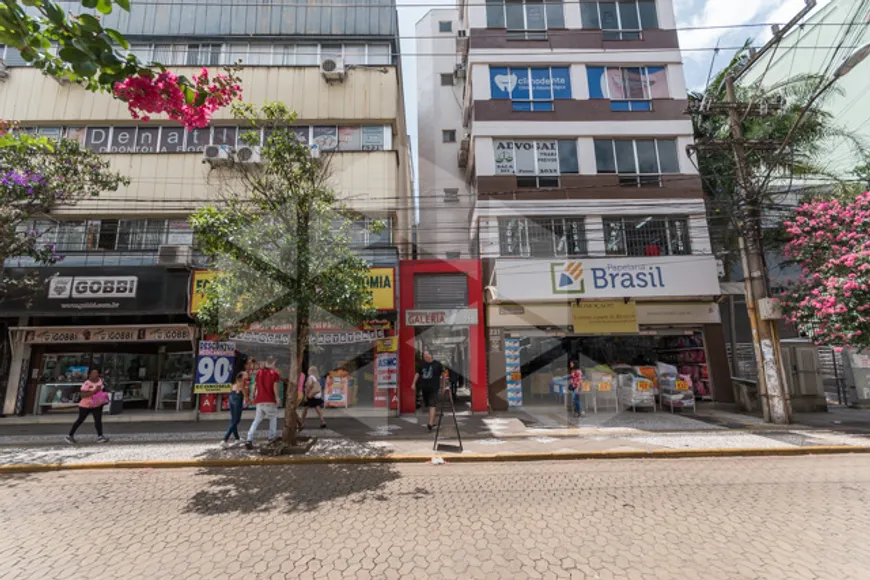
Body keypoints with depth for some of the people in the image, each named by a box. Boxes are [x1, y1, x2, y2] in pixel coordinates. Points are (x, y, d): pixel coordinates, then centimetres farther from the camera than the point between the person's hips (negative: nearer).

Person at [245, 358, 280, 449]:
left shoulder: (259, 372, 13)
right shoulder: (275, 373, 0)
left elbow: (255, 386, 11)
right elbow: (275, 387, -9)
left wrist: (253, 397, 19)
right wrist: (277, 398, -4)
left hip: (259, 400, 4)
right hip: (270, 400, -4)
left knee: (257, 420, 8)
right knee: (273, 416, 17)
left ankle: (249, 439, -6)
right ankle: (272, 436, 16)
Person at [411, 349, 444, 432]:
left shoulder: (437, 364, -3)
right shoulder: (422, 364, 8)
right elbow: (418, 374, 14)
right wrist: (414, 383, 7)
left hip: (433, 388, -5)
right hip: (424, 388, 5)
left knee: (432, 406, -13)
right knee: (428, 406, 13)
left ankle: (430, 423, -17)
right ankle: (433, 422, 28)